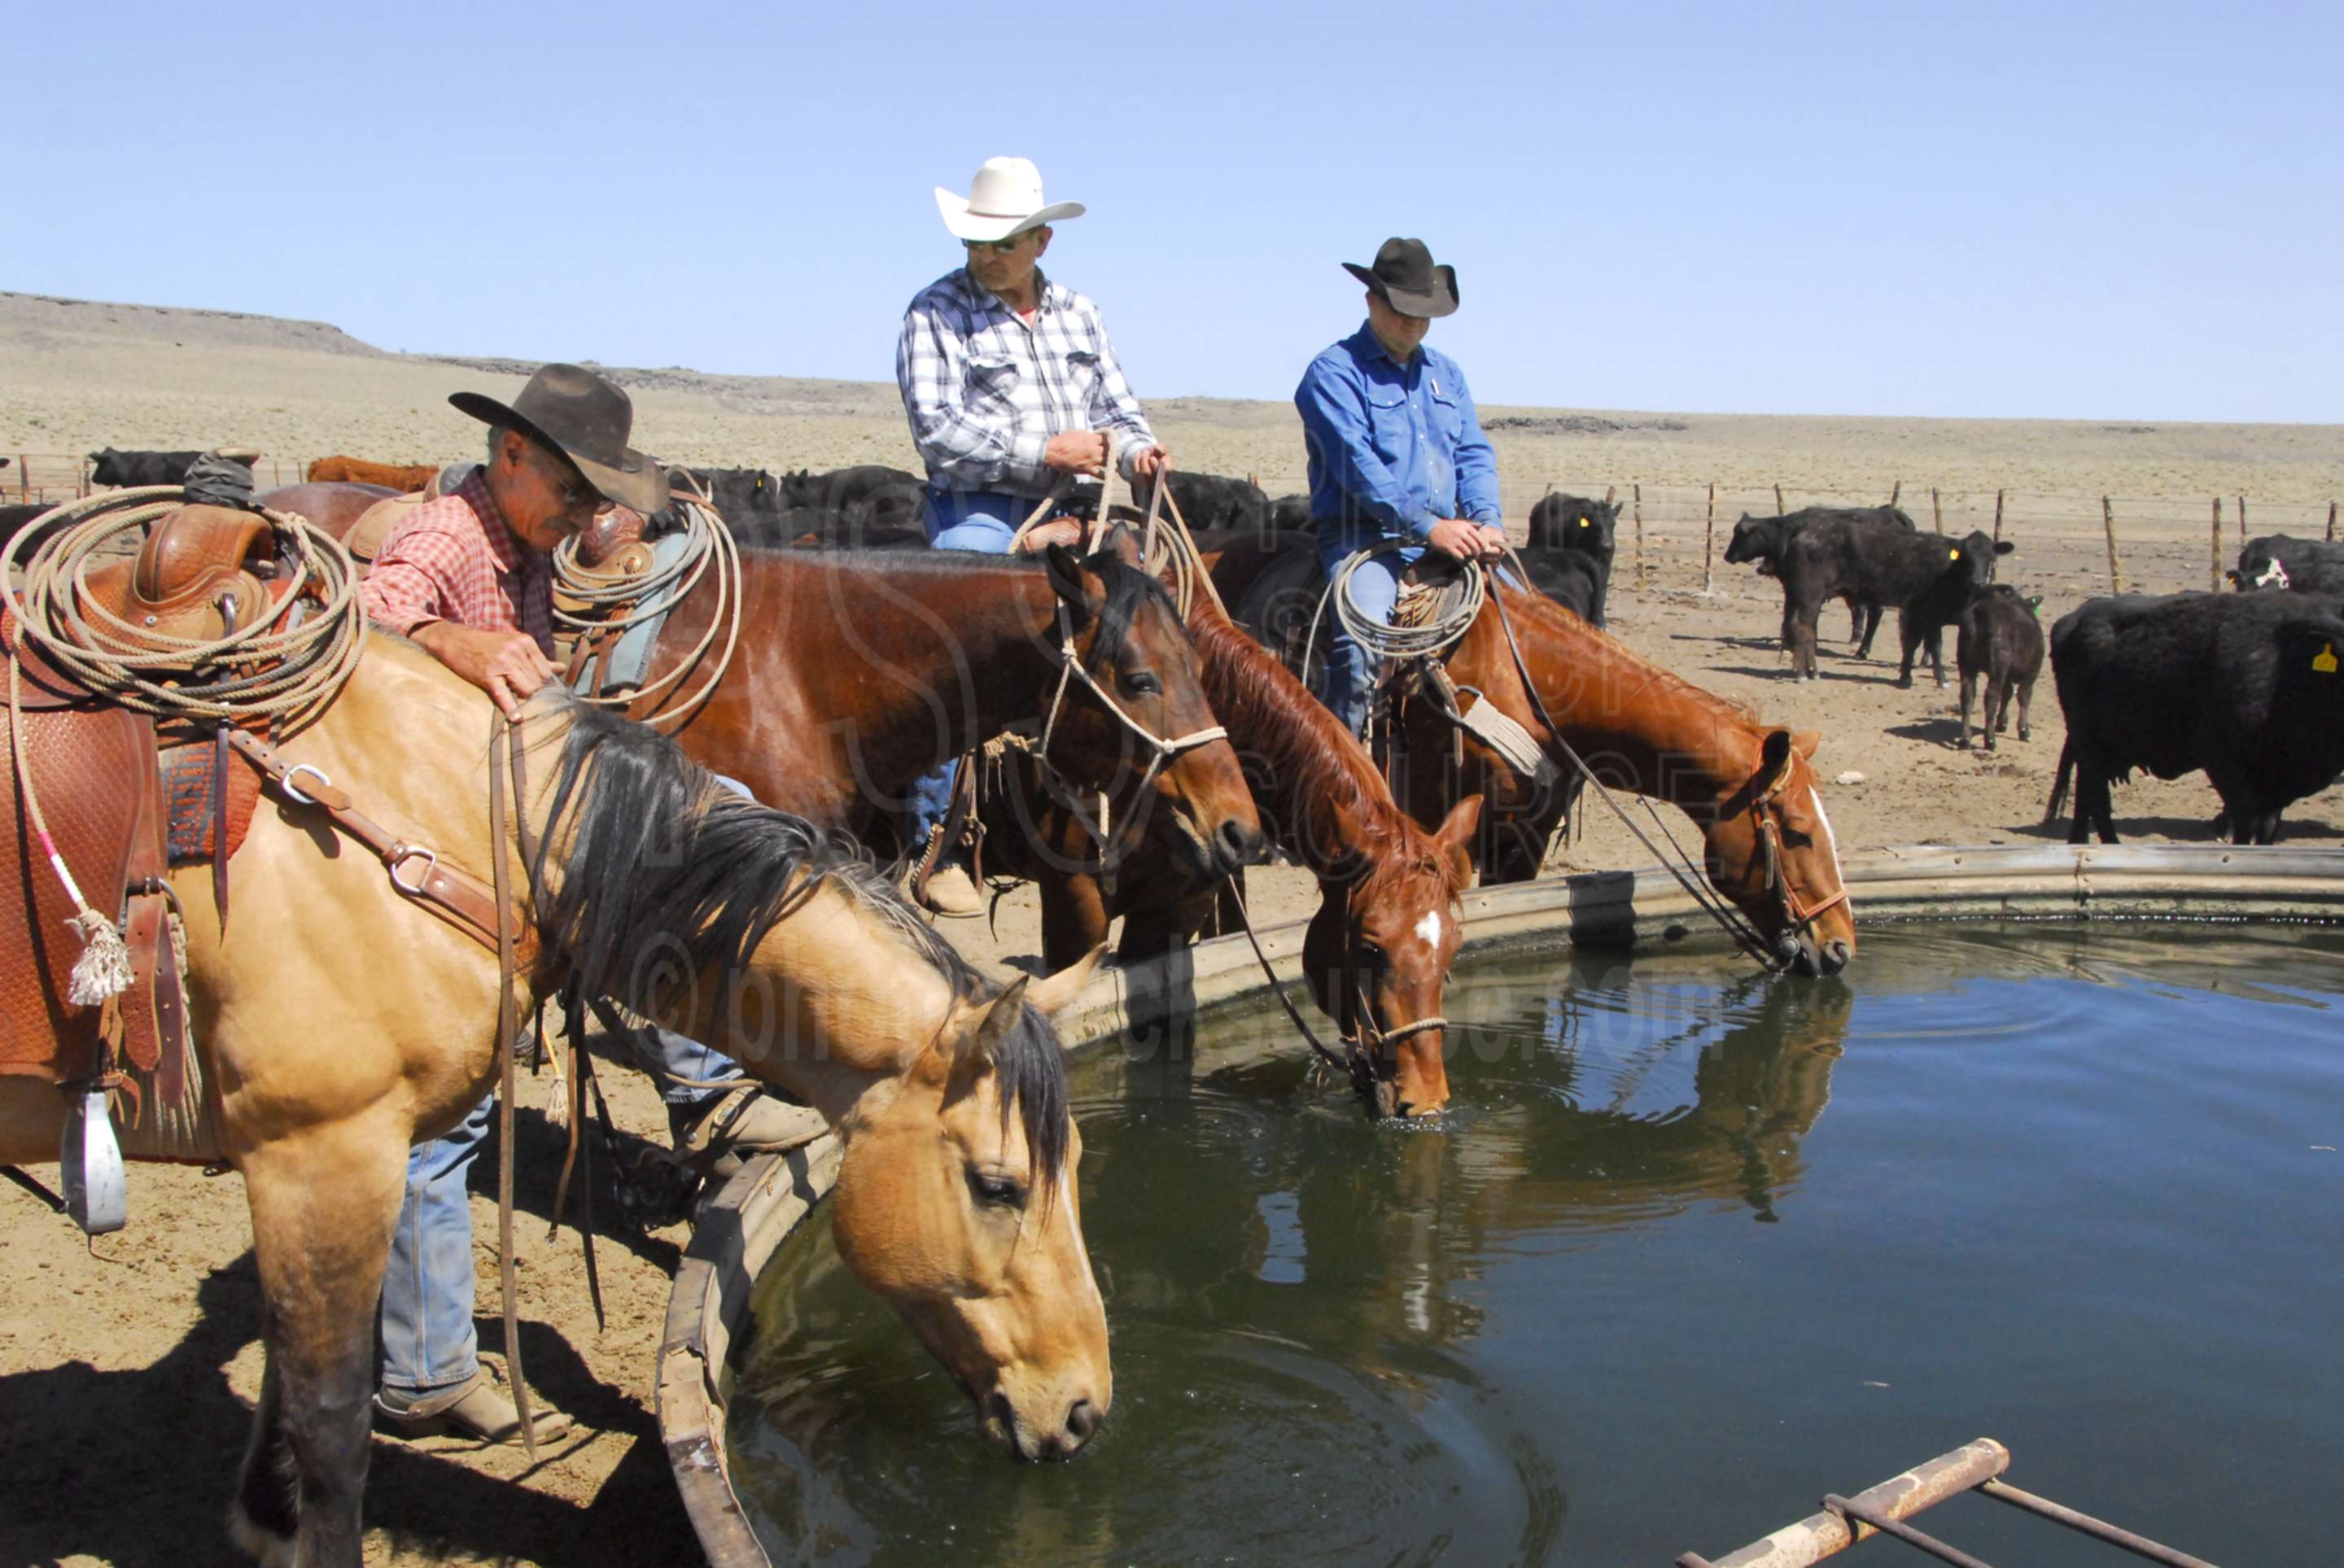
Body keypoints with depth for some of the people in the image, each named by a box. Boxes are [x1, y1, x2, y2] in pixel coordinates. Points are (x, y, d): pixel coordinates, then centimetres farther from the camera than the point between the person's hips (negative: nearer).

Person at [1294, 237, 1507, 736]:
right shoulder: (1334, 372, -2)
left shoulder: (1445, 373, 20)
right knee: (1360, 644, -30)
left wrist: (1487, 521, -7)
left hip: (1449, 539, 7)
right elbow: (1357, 463, -13)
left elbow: (1474, 453, 14)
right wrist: (1427, 527, -21)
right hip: (1364, 536, -6)